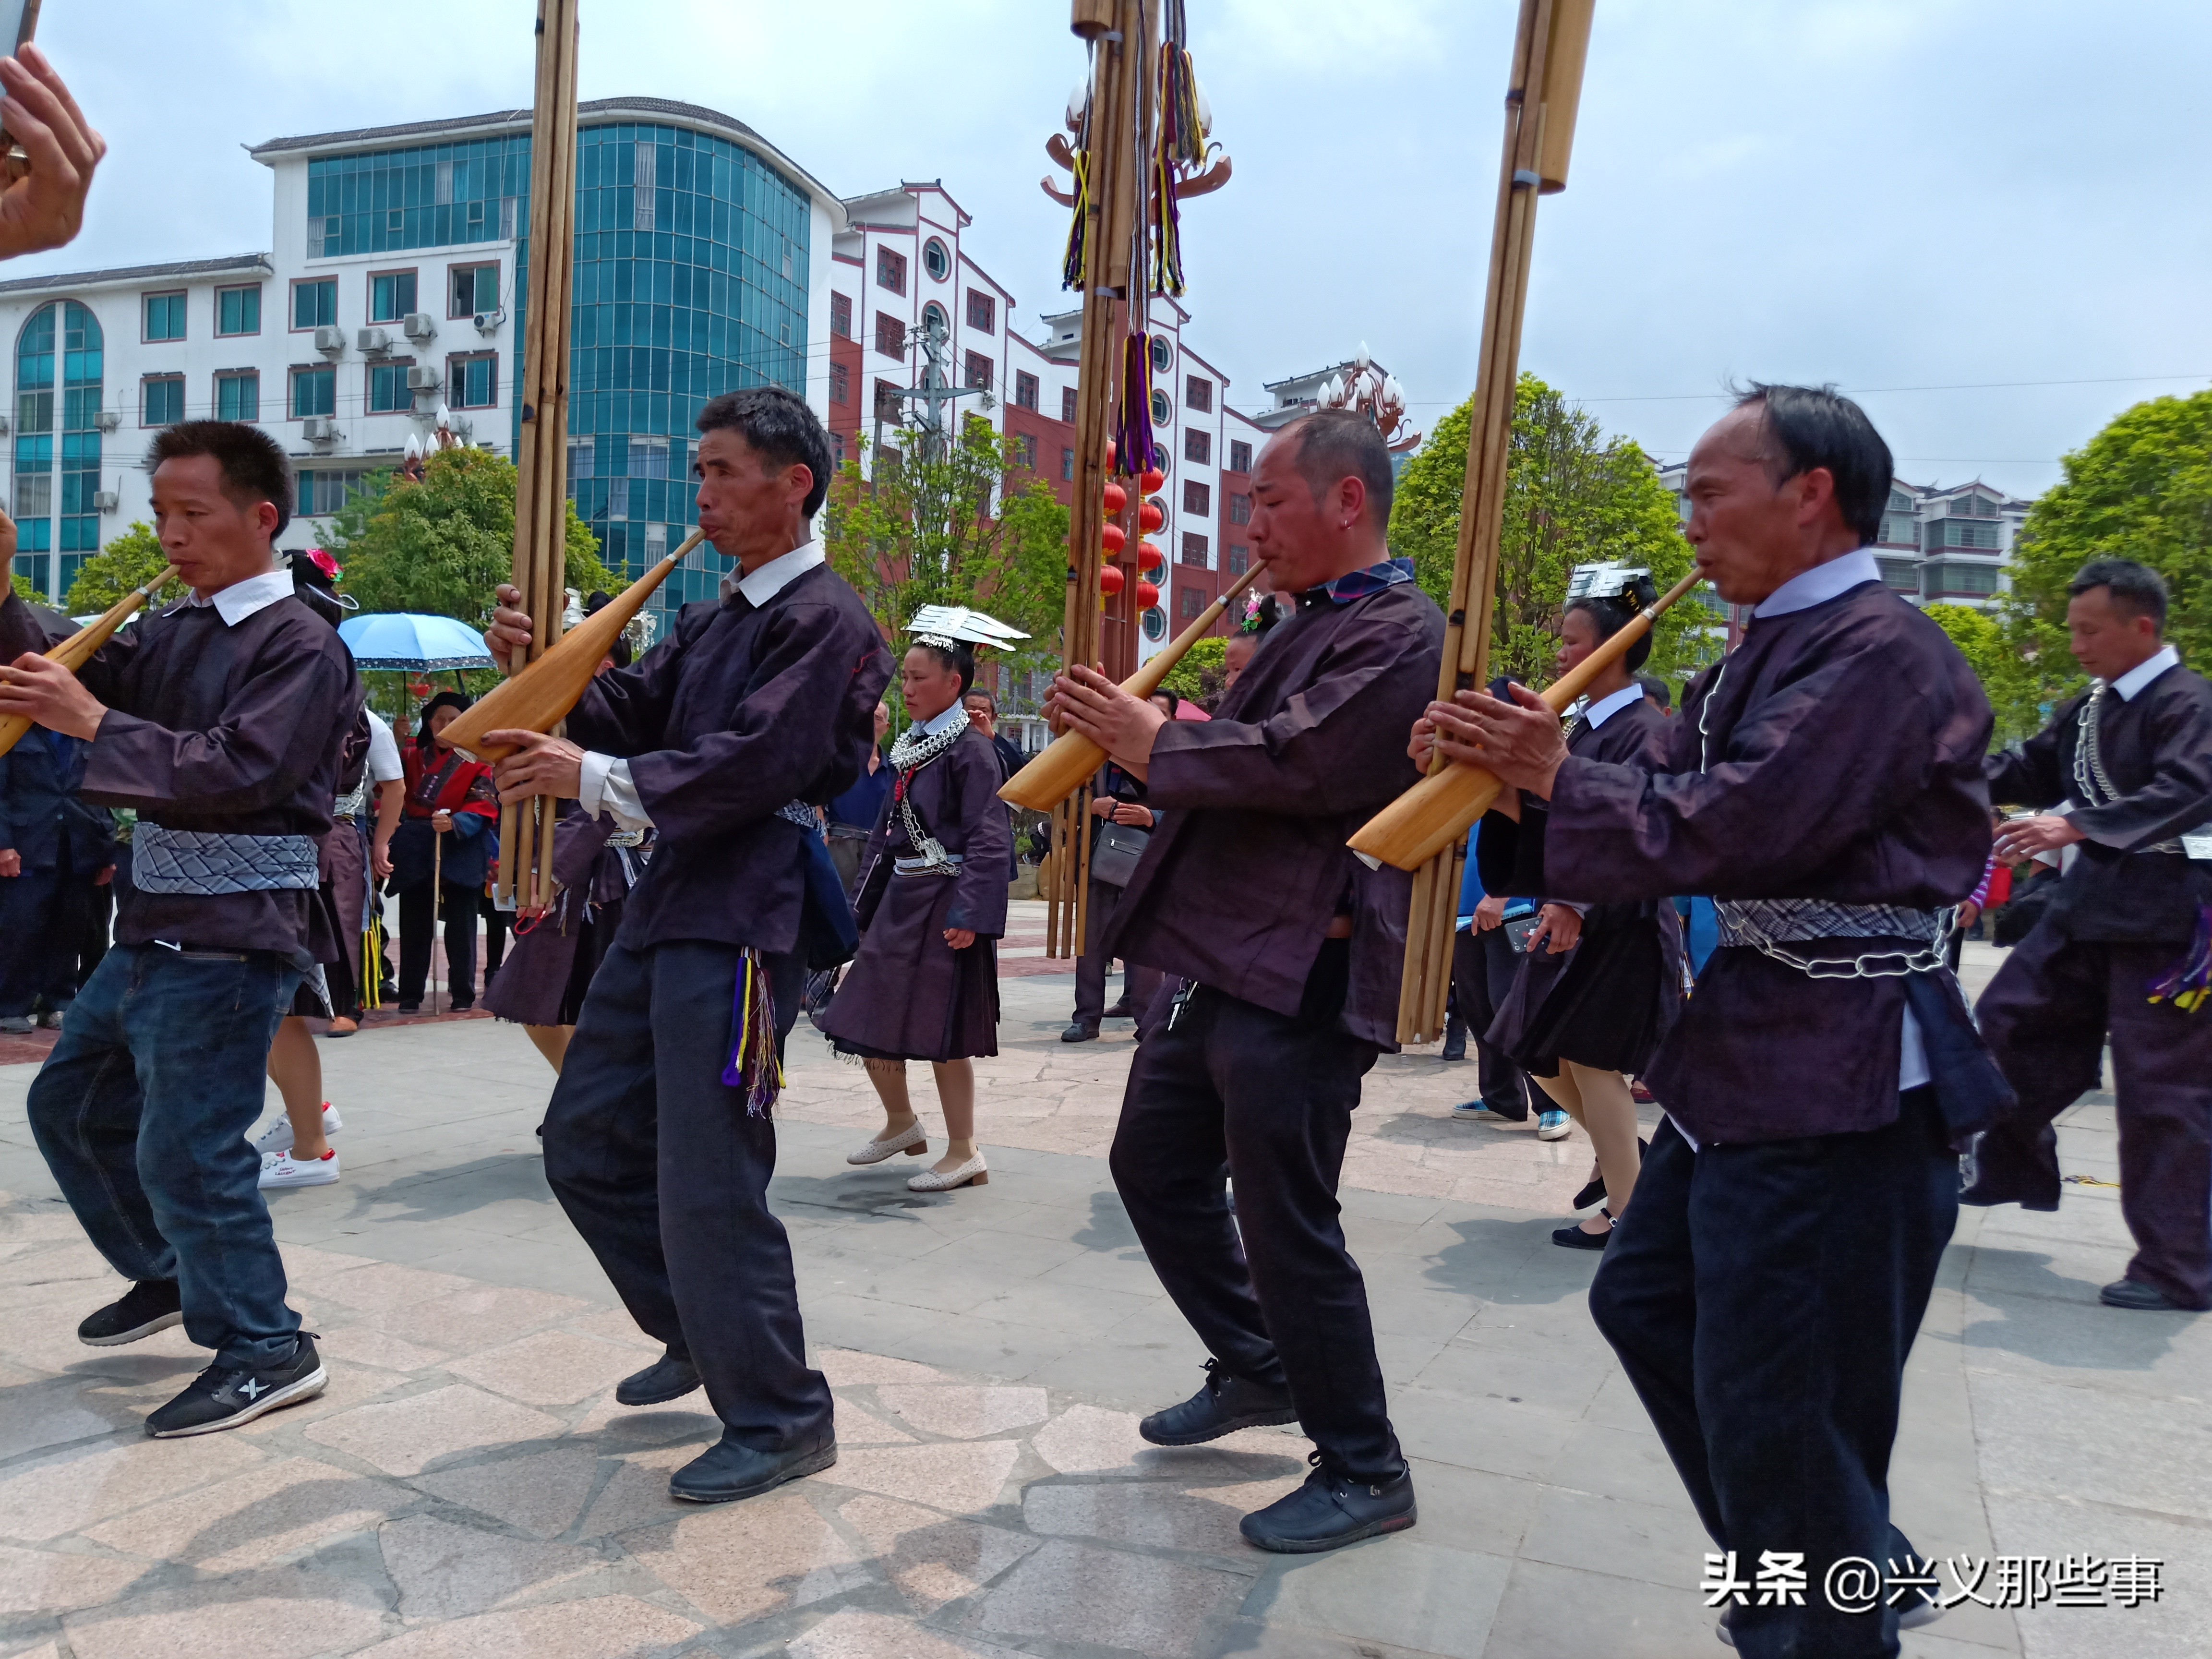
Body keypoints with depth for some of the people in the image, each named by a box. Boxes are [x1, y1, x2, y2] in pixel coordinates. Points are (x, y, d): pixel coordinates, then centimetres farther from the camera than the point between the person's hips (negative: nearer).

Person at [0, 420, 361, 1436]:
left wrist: (94, 721, -26)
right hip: (152, 929, 9)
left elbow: (241, 772, -24)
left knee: (187, 1147, -5)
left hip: (232, 940, -9)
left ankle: (264, 1353, 10)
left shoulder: (300, 644, -14)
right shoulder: (168, 632, 11)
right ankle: (168, 1276, 39)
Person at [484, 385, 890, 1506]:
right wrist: (542, 666, -3)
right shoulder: (715, 620, 19)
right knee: (585, 1142, 16)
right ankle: (699, 1335, 34)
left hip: (744, 922, -10)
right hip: (667, 907, 10)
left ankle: (779, 1421, 12)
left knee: (708, 1182, -5)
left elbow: (756, 765, -20)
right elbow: (633, 709, 14)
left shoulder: (824, 618, -10)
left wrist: (595, 777, -17)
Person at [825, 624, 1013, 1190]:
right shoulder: (909, 746, 11)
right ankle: (901, 1123, 35)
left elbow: (989, 840, -17)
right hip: (900, 899, 8)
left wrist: (969, 916, -24)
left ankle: (963, 1153, 12)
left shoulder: (970, 749, -12)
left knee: (940, 1031, -2)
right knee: (869, 1020, 13)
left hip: (943, 905, -8)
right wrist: (864, 905, 14)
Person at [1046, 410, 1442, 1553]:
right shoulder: (1309, 626, 19)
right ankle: (1258, 1371, 37)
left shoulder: (1399, 633, -12)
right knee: (1155, 1168, 18)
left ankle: (1365, 1473, 17)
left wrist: (1154, 741, -12)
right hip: (1220, 959, 10)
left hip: (1297, 979, -10)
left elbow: (1293, 764, -24)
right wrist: (1128, 734, 3)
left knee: (1286, 1225, -2)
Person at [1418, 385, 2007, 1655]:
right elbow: (1662, 807, 7)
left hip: (1843, 1085, -10)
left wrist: (1553, 772, -14)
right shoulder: (1767, 655, 14)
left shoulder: (1882, 653, -17)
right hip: (1747, 1061, 11)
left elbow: (1719, 830, -25)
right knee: (1650, 1303, 20)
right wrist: (1514, 770, -7)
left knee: (1779, 1407, 0)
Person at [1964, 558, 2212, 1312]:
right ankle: (2015, 1166, 36)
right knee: (2008, 1022, 15)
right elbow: (2034, 768, 15)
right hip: (2087, 909, 9)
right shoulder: (2092, 705, 11)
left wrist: (2076, 826, -40)